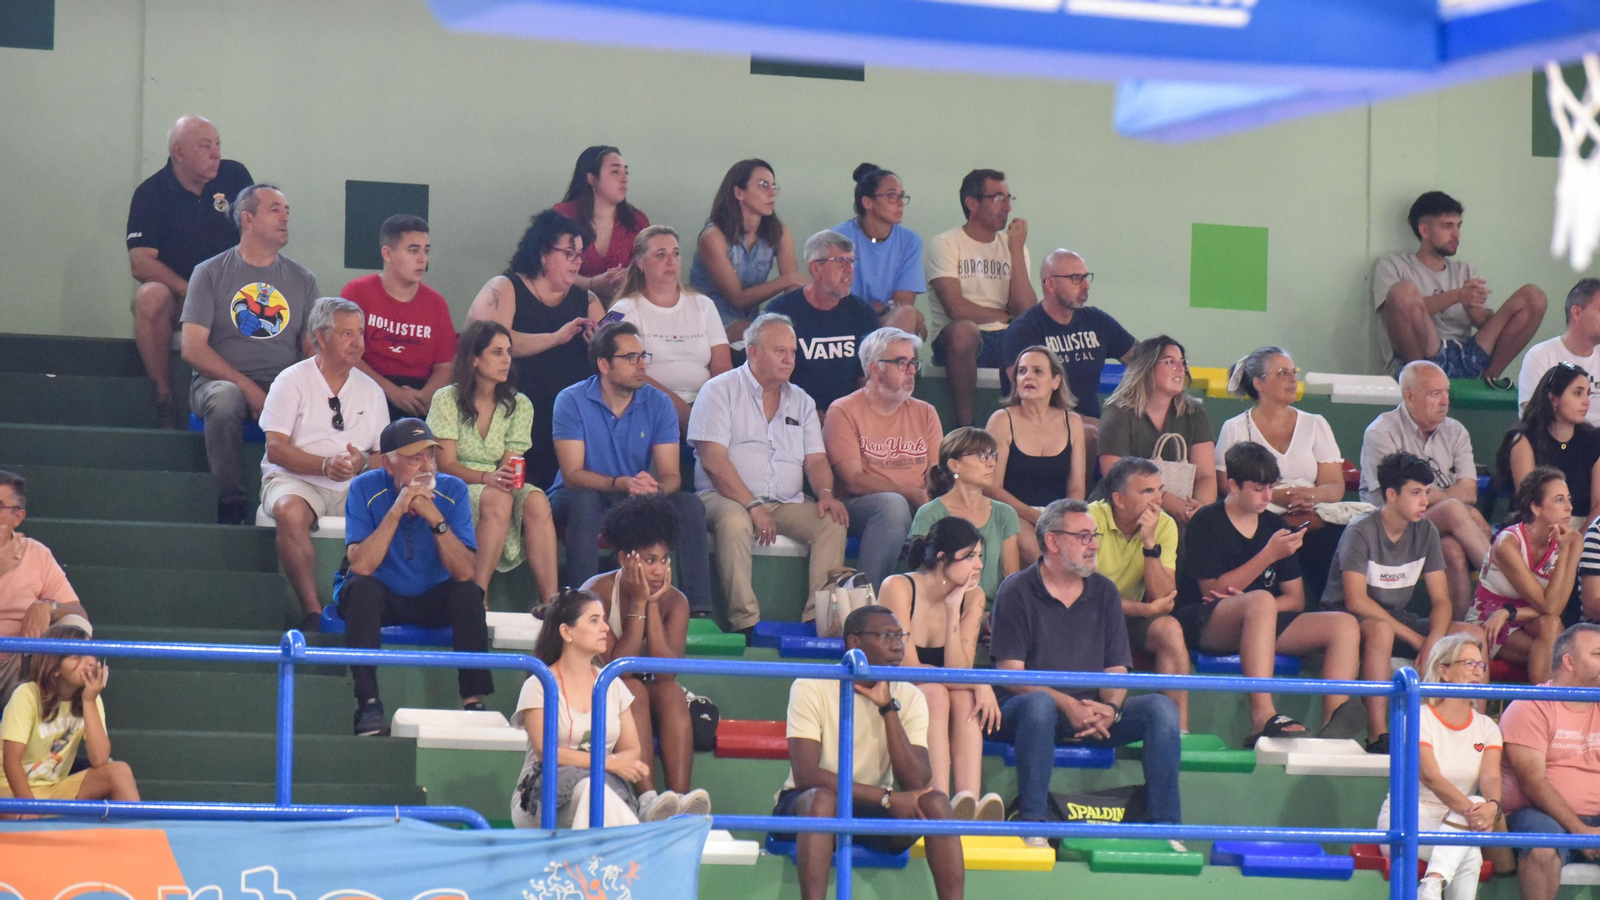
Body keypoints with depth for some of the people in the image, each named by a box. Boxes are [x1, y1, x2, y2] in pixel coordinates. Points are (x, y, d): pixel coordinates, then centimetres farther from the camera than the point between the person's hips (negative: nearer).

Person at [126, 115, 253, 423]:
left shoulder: (234, 176, 2)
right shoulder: (151, 193, -4)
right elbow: (140, 263, -12)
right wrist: (190, 292, -25)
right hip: (177, 296, -1)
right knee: (150, 297, -35)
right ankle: (163, 396, -24)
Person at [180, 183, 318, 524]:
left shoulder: (302, 279, 15)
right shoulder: (210, 273, 6)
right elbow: (193, 349, -2)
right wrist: (249, 389, -13)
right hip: (220, 380, -1)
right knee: (224, 398, -38)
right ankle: (231, 506, -29)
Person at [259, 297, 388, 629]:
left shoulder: (371, 390, 16)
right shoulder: (292, 381, 3)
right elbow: (276, 449, -7)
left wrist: (362, 462, -12)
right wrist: (326, 465, -21)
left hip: (353, 488, 4)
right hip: (295, 480, -3)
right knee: (290, 511, -38)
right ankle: (312, 610, -36)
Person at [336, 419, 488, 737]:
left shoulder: (452, 490, -13)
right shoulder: (366, 490, -16)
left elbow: (464, 572, -22)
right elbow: (360, 566, -28)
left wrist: (435, 518, -33)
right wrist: (397, 510, -33)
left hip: (432, 602, 1)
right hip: (380, 598, -1)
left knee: (467, 592, -26)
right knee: (361, 588, -32)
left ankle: (474, 700, -24)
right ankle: (368, 705, -34)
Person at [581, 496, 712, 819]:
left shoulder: (675, 601, -5)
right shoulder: (598, 593, -17)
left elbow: (666, 672, -20)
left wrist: (653, 605, -21)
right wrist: (639, 604, -25)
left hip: (647, 703, 3)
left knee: (672, 692, -28)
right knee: (632, 689, -33)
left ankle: (680, 798, -44)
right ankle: (647, 799, -49)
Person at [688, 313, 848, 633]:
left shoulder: (801, 401, 19)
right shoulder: (720, 391, 1)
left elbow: (815, 459, 14)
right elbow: (713, 460, -10)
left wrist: (826, 493, -10)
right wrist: (752, 506, -19)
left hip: (787, 503, 5)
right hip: (727, 498, -5)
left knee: (833, 523, -22)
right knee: (734, 522, -38)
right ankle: (745, 622, -39)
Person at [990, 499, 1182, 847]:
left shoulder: (1104, 592, 13)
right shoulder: (1017, 592, -1)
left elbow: (1116, 669, 9)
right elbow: (1010, 673, -9)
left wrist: (1110, 709, -14)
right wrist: (1066, 705, -22)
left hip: (1093, 712, 4)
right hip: (1023, 710, -4)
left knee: (1161, 708, -18)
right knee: (1039, 703, -39)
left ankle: (1164, 828, -21)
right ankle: (1031, 826, -39)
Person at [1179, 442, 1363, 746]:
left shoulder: (1274, 526, 14)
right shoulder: (1206, 522, -2)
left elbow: (1296, 600, 13)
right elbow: (1213, 589, -11)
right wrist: (1270, 554, -15)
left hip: (1256, 623, 6)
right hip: (1204, 625, -6)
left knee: (1345, 624, -14)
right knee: (1260, 600, -39)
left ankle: (1333, 722, -34)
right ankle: (1263, 718, -51)